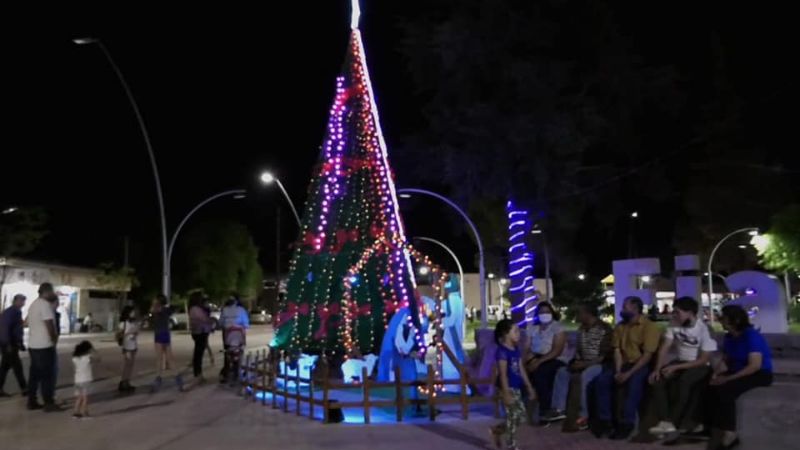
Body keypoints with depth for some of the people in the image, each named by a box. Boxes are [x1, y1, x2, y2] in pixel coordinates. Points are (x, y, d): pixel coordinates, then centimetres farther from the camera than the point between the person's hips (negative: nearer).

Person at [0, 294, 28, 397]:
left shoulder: (16, 312, 14)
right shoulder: (10, 312, -15)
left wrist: (20, 343, 19)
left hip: (11, 343, 9)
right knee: (17, 367, -5)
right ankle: (24, 389, 0)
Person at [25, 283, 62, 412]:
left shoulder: (33, 304, 14)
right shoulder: (45, 304, -17)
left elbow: (28, 322, 22)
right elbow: (49, 325, -21)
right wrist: (54, 339, -7)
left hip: (33, 344, 9)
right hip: (44, 345, -9)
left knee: (35, 374, 13)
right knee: (48, 375, -4)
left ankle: (32, 401, 16)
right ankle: (49, 403, -1)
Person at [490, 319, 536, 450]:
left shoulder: (515, 350, 10)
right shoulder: (502, 352, -18)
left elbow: (521, 370, 15)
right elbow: (503, 374, -20)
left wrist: (529, 387, 16)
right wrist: (506, 394, -22)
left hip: (516, 388, 9)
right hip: (508, 388, -9)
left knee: (520, 414, 14)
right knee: (513, 416, -2)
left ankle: (497, 430, 31)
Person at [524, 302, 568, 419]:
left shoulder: (557, 327, -3)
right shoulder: (532, 327, 13)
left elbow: (557, 351, -14)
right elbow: (528, 348, 6)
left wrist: (539, 361, -23)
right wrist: (529, 359, -16)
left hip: (555, 360, -4)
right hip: (536, 359, 4)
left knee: (539, 371, -34)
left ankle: (545, 410, -23)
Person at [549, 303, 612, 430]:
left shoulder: (604, 329, -14)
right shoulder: (581, 329, 12)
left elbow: (605, 356, -17)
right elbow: (578, 351, 16)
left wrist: (585, 364, -23)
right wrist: (576, 362, -6)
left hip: (600, 364, -9)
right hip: (584, 364, 9)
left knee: (584, 376, -36)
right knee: (562, 372, -7)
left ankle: (583, 416, -33)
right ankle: (560, 409, -7)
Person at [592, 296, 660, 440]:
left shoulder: (649, 326, -8)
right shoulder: (620, 327, 13)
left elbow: (647, 355, -15)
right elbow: (617, 351, 7)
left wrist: (629, 373, -22)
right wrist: (618, 372, -11)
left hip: (642, 365, -6)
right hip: (624, 364, 6)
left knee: (634, 382, -37)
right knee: (601, 380, -19)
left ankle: (626, 423, -29)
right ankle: (605, 421, -14)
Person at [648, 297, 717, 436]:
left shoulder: (704, 329, -18)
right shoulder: (674, 325, -2)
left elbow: (704, 360, -18)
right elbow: (664, 348, -5)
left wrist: (676, 367, -22)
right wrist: (657, 369, -19)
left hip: (699, 366, -5)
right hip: (680, 362, 5)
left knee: (684, 381, -35)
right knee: (657, 379, -20)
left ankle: (674, 422, -24)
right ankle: (666, 422, -25)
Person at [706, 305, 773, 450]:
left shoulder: (752, 336, -18)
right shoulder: (729, 337, 6)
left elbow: (755, 366, -25)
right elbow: (727, 360, 10)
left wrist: (728, 379, -26)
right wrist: (717, 373, -12)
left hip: (760, 374, -7)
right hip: (738, 373, 7)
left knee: (724, 390, -31)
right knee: (712, 388, -20)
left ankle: (730, 434, -19)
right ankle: (717, 431, -17)